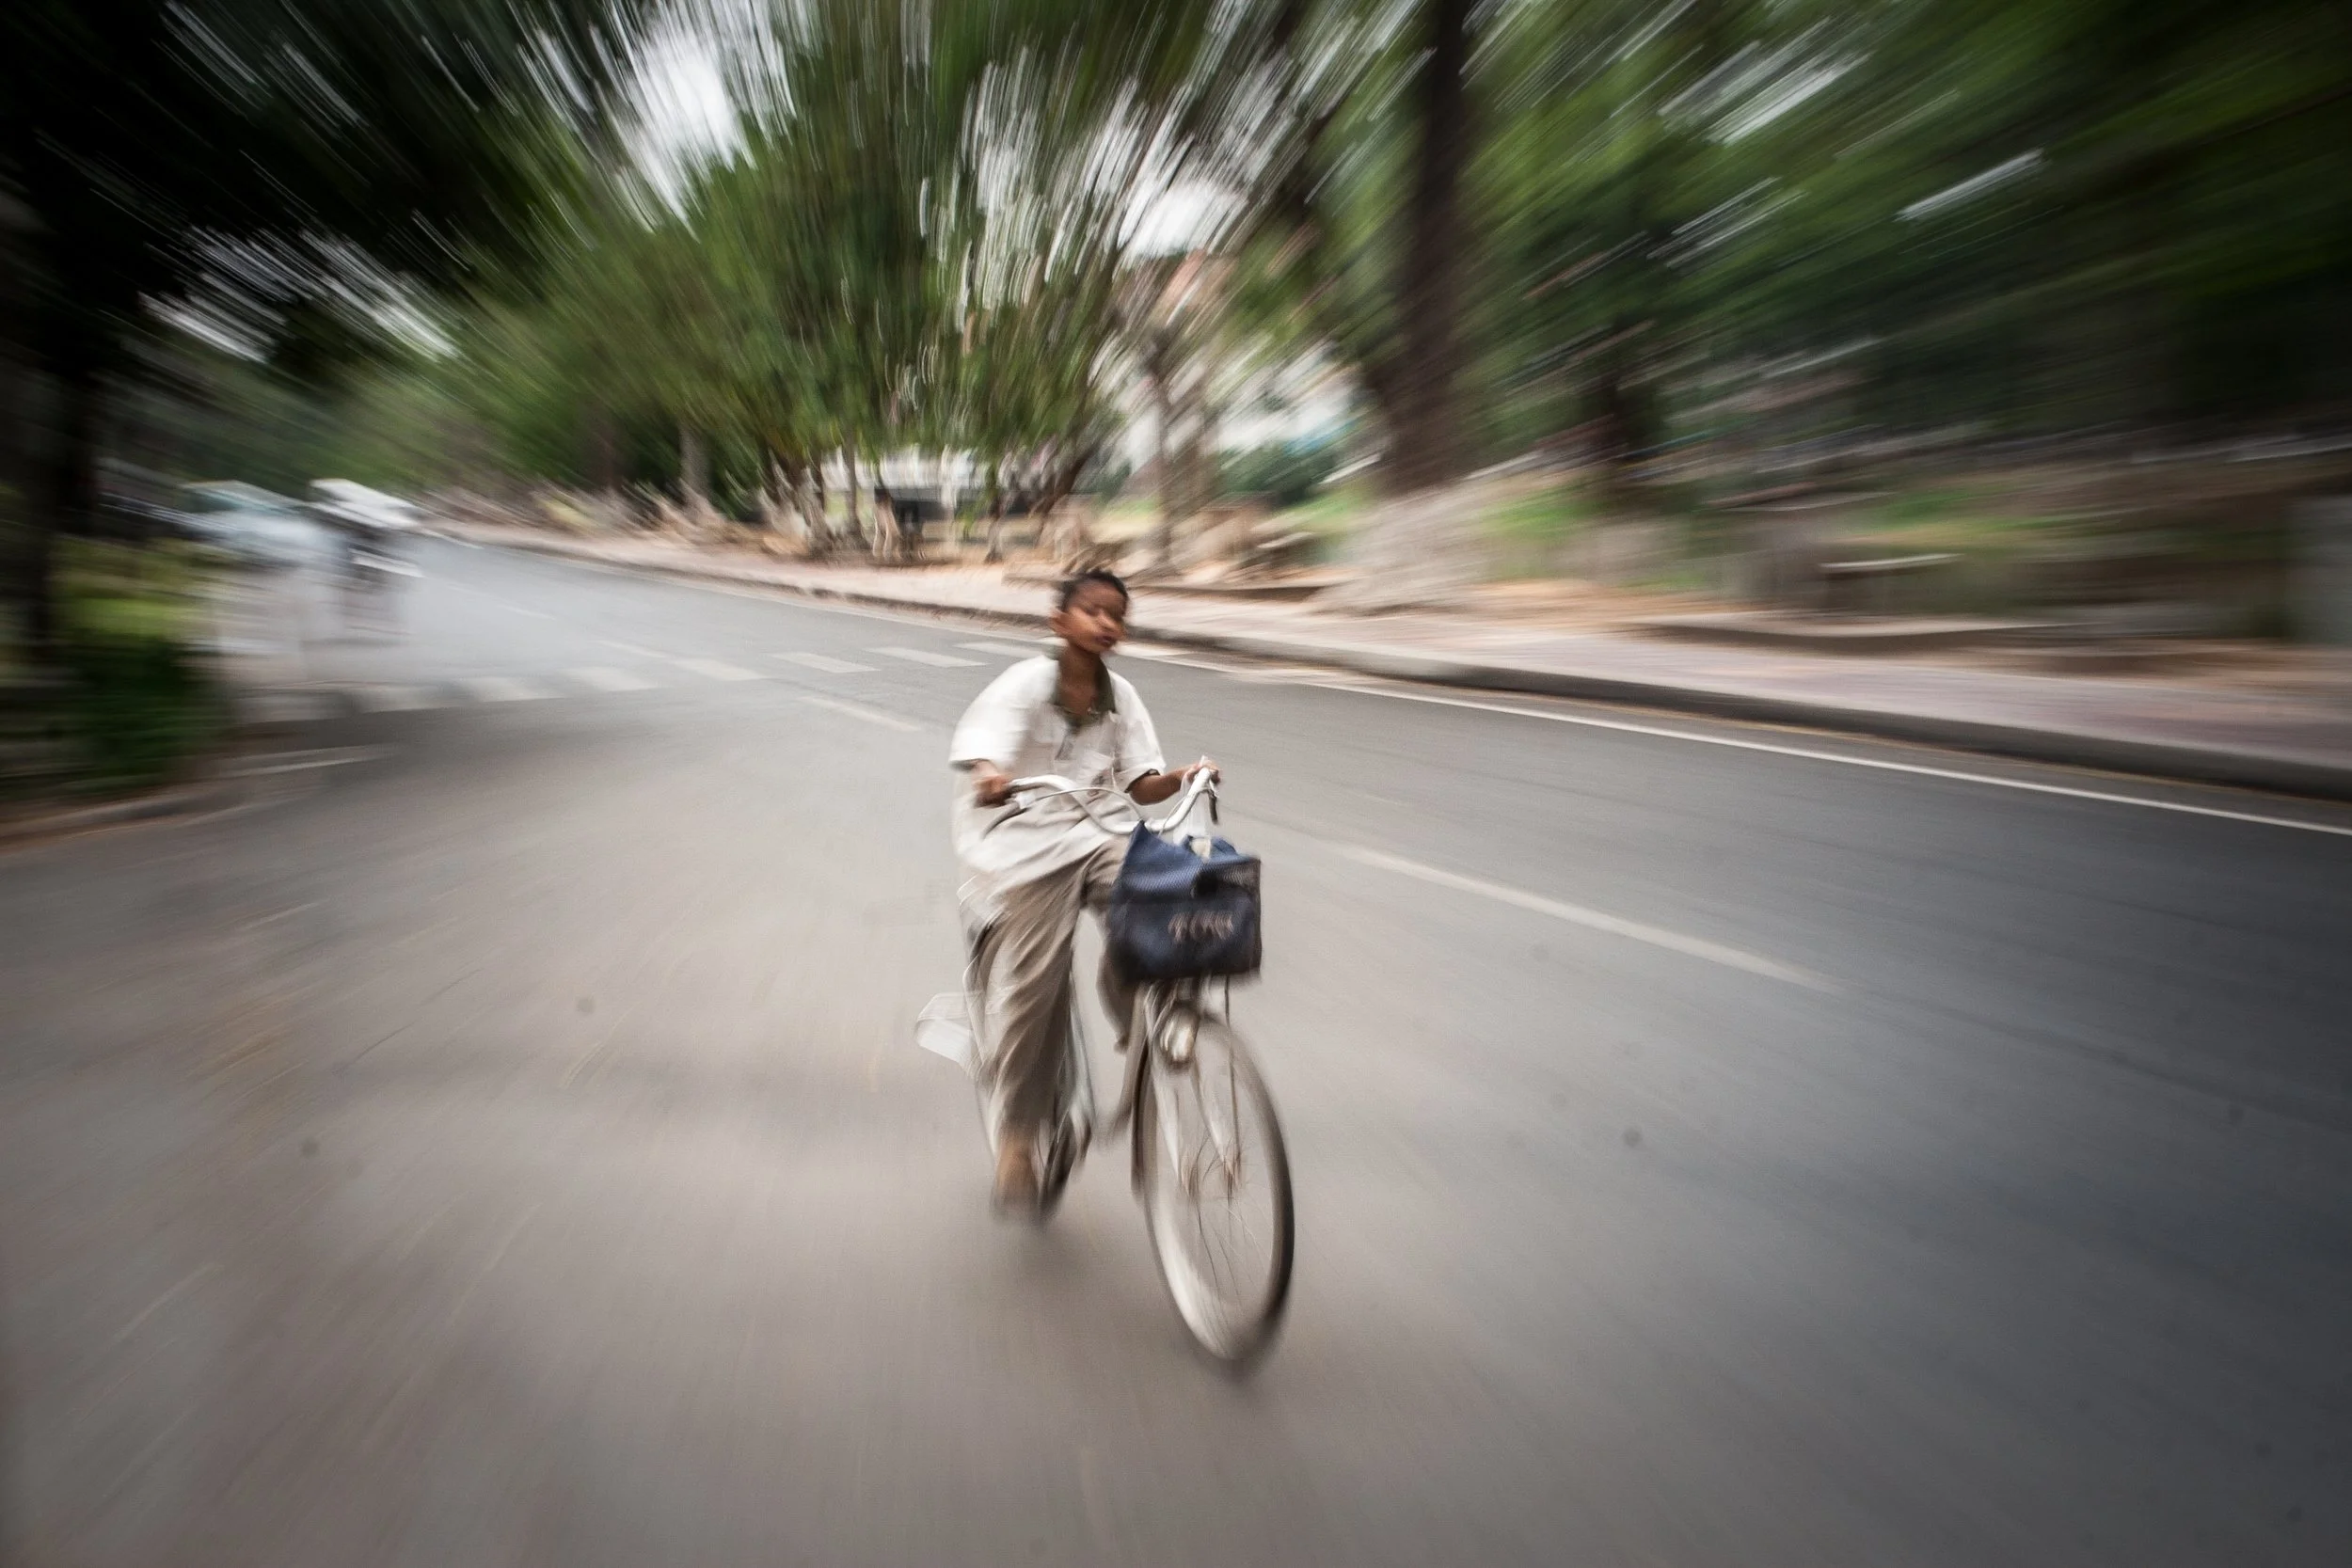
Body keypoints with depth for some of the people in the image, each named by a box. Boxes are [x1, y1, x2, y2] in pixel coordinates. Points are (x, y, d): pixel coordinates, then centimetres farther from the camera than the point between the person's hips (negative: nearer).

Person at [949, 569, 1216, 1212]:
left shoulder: (1119, 696, 4)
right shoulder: (1025, 683, -10)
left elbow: (1141, 786, 2)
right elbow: (981, 755, -26)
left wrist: (1184, 777, -19)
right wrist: (992, 781, -49)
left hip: (1090, 833, 4)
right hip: (1018, 839, -4)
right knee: (1032, 985, -7)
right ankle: (1016, 1135, 12)